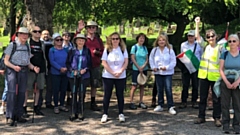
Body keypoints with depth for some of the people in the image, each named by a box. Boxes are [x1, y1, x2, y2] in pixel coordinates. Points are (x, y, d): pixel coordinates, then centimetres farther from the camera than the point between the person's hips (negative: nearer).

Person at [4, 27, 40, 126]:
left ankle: (18, 115, 17)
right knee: (12, 93, -10)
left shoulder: (27, 47, 12)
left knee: (21, 93, 7)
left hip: (24, 71, 5)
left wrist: (33, 67, -4)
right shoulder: (12, 45, -4)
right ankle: (10, 116, -8)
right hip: (12, 71, -5)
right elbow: (6, 61, -5)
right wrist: (14, 67, -22)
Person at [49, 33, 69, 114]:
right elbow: (52, 61, -10)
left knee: (63, 90, 8)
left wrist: (66, 68, -13)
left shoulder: (65, 50, 8)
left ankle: (62, 105, 22)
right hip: (55, 73, -3)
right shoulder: (52, 50, -2)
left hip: (65, 73, 3)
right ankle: (56, 106, 11)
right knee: (56, 90, 0)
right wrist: (60, 68, -20)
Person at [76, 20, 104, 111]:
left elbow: (103, 52, 12)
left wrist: (97, 52, -9)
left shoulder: (98, 40, 10)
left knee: (94, 85, 8)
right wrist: (79, 30, -34)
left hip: (96, 66, 3)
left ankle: (93, 103, 19)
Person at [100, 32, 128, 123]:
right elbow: (104, 63, -6)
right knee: (107, 95, 3)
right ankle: (105, 114, 10)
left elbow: (126, 62, 0)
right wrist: (113, 72, -13)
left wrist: (120, 72, -14)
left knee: (120, 95, 5)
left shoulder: (123, 49, 4)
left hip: (121, 77, 1)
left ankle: (121, 114, 13)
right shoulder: (107, 49, 0)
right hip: (107, 76, -1)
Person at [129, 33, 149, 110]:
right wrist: (139, 68, -10)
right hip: (136, 69, -5)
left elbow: (147, 59, 7)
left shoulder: (145, 48, 9)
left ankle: (141, 102, 14)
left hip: (144, 69, 5)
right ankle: (131, 102, -3)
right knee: (134, 86, -6)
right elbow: (133, 59, -8)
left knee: (142, 86, 8)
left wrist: (143, 66, -10)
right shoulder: (134, 47, -4)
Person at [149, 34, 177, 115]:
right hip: (157, 73, 3)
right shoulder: (154, 50, 4)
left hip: (168, 73, -3)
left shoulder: (170, 50, -4)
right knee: (159, 90, 12)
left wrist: (167, 67, -16)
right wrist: (153, 67, -5)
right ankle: (160, 106, 23)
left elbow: (173, 61, -4)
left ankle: (171, 107, -2)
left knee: (168, 89, -8)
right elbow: (151, 59, 10)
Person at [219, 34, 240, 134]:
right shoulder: (224, 54, 4)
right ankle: (225, 125, 11)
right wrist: (227, 82, -9)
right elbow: (221, 69, 2)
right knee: (225, 104, 3)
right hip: (225, 82, 1)